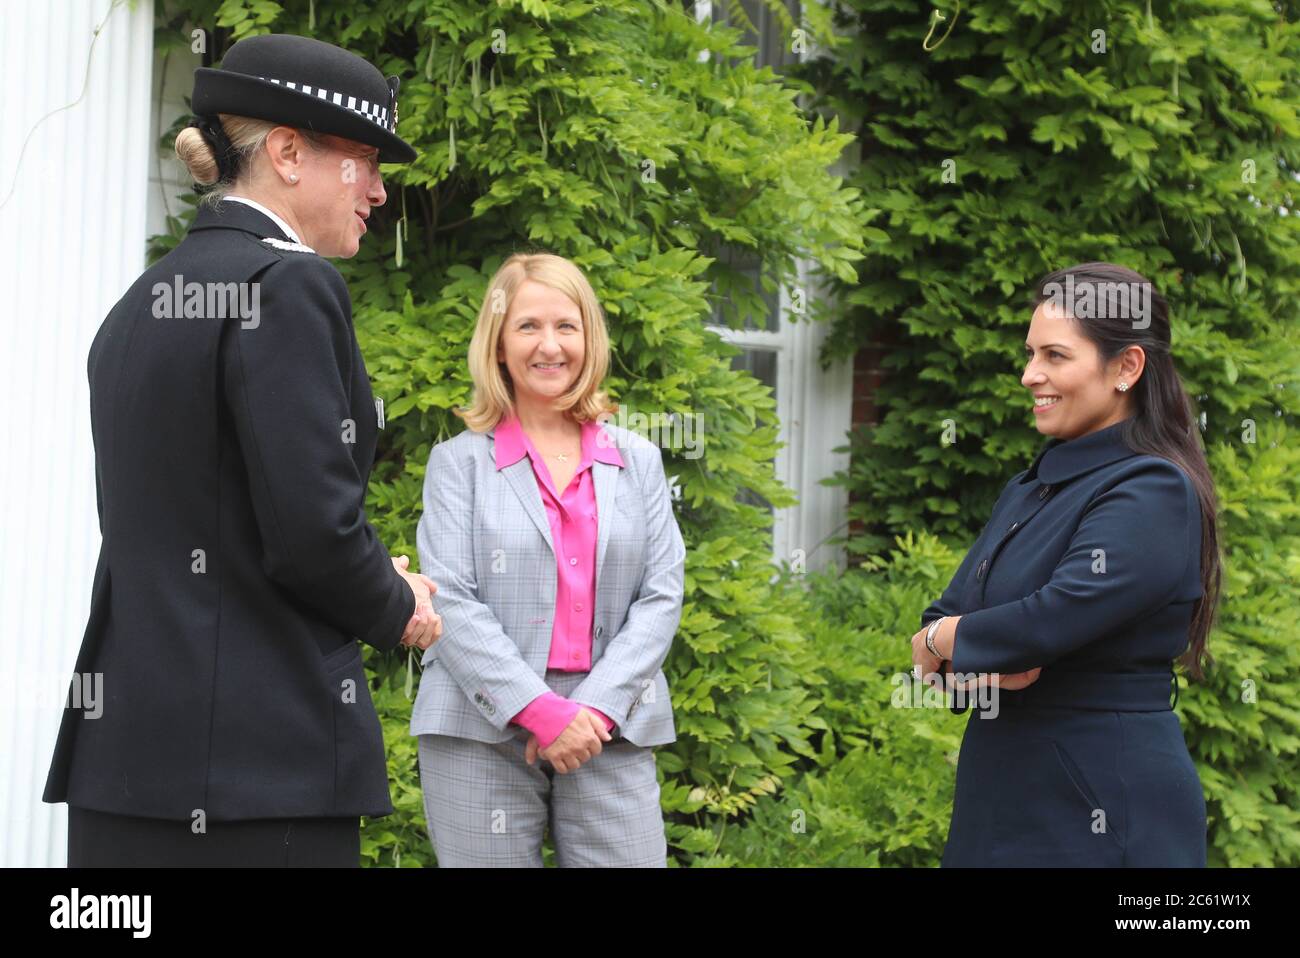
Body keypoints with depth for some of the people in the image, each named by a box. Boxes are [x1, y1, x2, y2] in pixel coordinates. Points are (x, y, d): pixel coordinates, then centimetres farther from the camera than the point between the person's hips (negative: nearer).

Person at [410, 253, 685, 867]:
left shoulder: (638, 461, 14)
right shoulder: (459, 462, 5)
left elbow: (662, 595, 6)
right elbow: (450, 603, -4)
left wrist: (594, 708, -8)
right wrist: (542, 713, -14)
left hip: (609, 733, 2)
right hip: (483, 735, -2)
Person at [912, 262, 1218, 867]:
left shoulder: (1153, 492, -13)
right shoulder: (1028, 491, 13)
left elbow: (1059, 619, -25)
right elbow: (942, 622, 8)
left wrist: (945, 642, -7)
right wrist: (979, 662, -16)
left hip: (1102, 814, -8)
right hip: (1002, 794, 8)